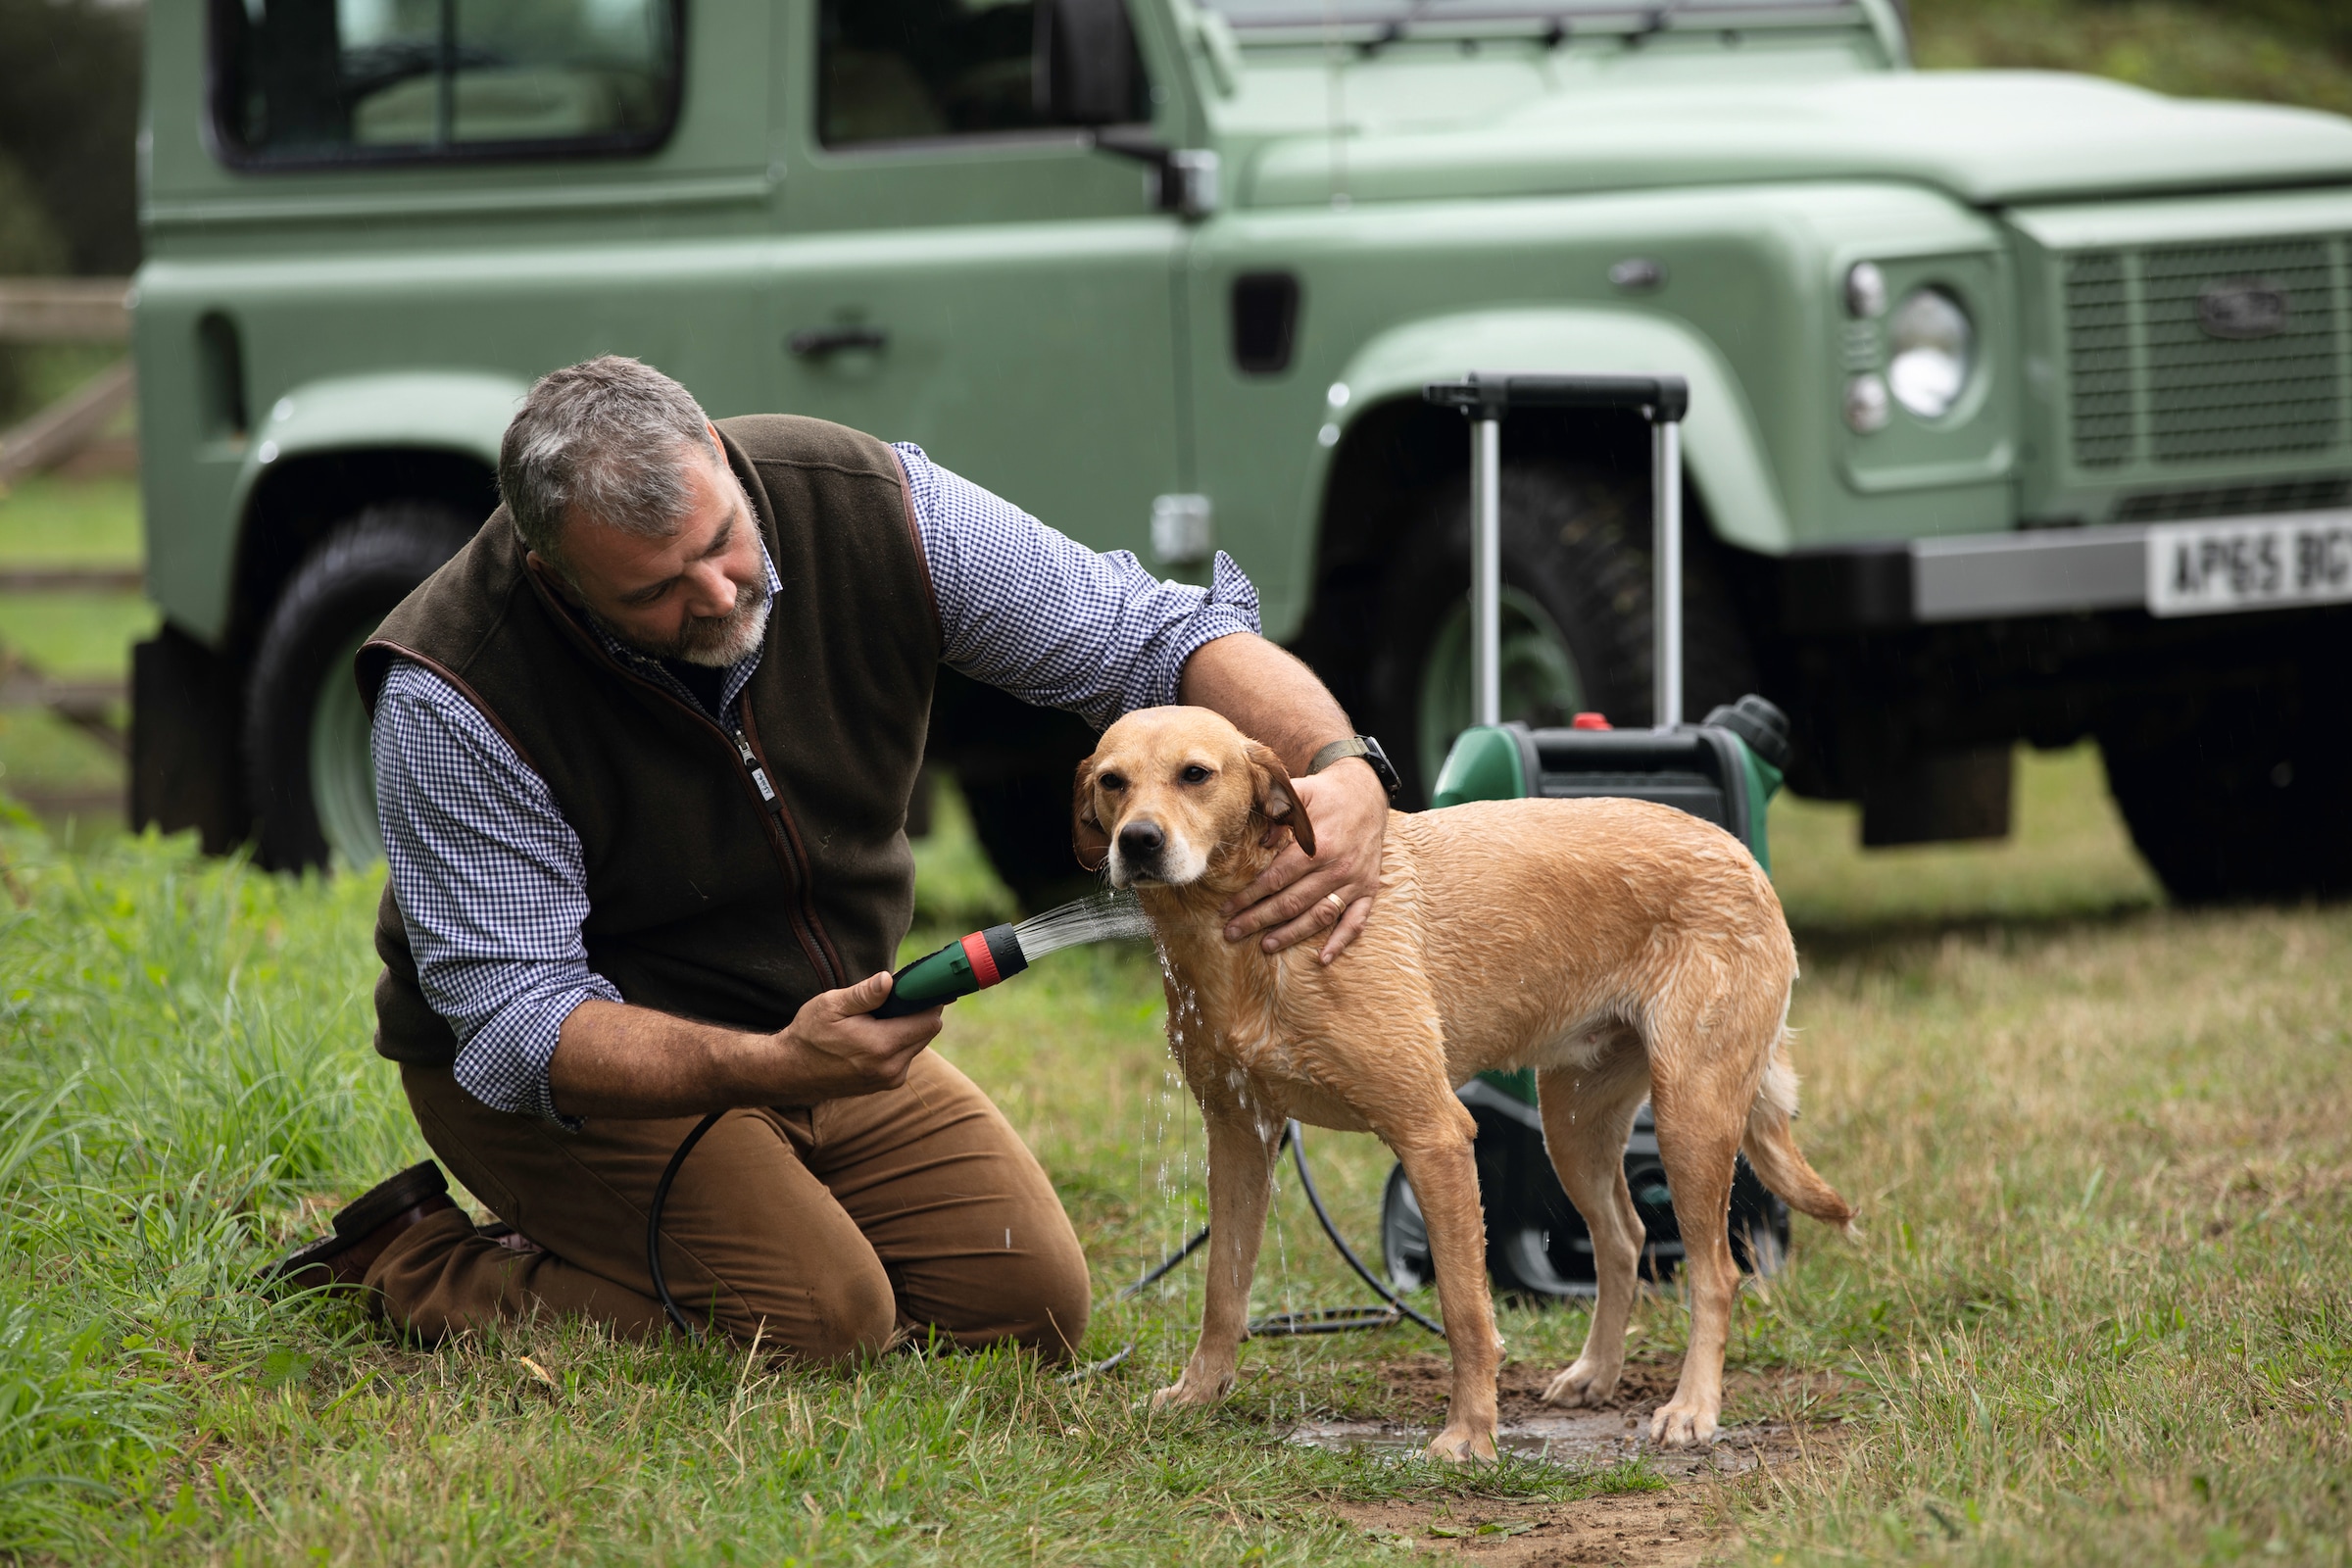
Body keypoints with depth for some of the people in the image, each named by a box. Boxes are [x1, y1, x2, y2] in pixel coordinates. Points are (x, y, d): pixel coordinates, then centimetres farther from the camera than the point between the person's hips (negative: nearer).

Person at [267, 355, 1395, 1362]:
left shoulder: (865, 507, -19)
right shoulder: (452, 696, -30)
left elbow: (1161, 636, -15)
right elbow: (516, 1024, -30)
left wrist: (1340, 772, -36)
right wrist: (766, 1068, -46)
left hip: (824, 1029, 6)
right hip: (587, 1067, -6)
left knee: (1029, 1303, -5)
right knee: (816, 1325, -25)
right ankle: (412, 1268, -4)